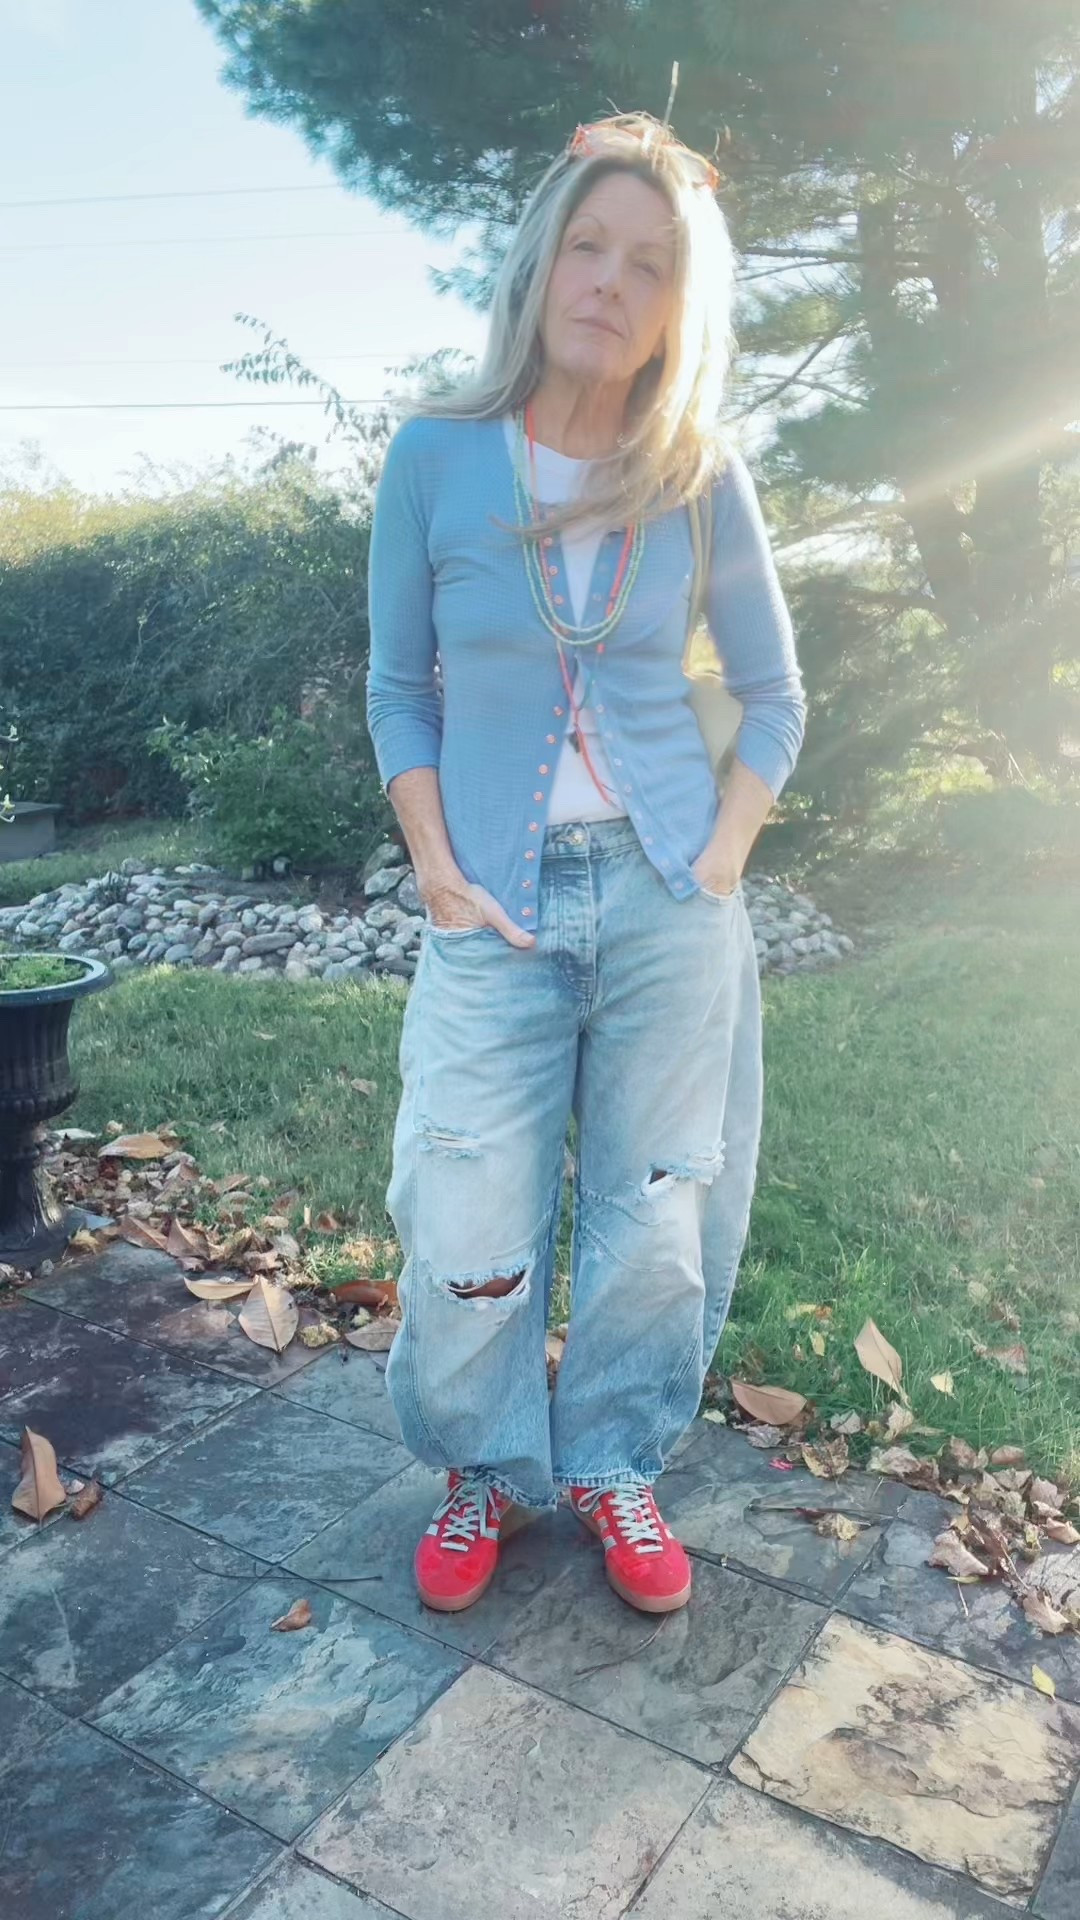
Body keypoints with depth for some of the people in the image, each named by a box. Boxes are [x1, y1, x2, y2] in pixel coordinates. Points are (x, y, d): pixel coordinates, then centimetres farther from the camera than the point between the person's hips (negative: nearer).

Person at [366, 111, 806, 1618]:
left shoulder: (702, 478, 3)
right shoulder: (435, 457, 1)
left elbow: (774, 693, 9)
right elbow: (398, 691, 5)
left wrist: (723, 858, -3)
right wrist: (436, 866, -5)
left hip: (671, 902, 1)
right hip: (498, 910, -1)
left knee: (655, 1218, 9)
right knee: (467, 1241, 1)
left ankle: (613, 1466, 34)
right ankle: (485, 1470, 31)